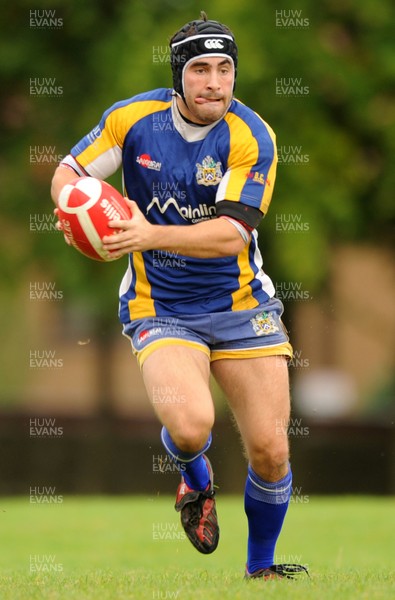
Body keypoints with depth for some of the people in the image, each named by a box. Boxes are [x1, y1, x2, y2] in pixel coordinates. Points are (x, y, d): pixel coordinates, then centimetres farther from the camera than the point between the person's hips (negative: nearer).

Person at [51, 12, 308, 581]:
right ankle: (196, 479, 12)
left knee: (271, 452, -3)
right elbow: (68, 171, 5)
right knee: (190, 426, -27)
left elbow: (233, 234, -24)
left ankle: (261, 567, 25)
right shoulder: (132, 119, -7)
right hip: (161, 313, 0)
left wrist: (150, 235, -37)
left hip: (241, 305, 1)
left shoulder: (251, 138, -14)